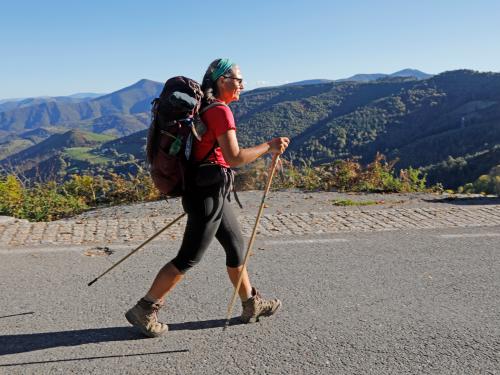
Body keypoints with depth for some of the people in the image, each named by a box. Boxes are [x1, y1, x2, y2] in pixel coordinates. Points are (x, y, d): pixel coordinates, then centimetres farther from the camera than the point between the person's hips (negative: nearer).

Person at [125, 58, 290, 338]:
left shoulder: (205, 107, 14)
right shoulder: (220, 110, -16)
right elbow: (234, 157, -23)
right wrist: (268, 147, -12)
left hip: (209, 190, 10)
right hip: (209, 192, -10)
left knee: (237, 245, 17)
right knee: (189, 258, 0)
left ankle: (252, 305, 31)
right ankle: (144, 311, 12)